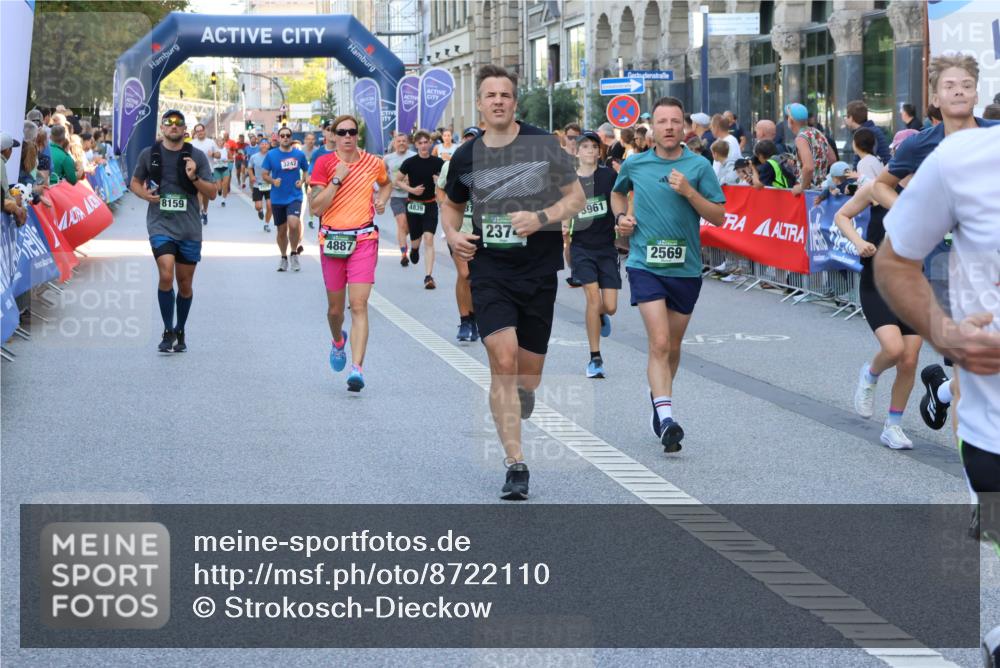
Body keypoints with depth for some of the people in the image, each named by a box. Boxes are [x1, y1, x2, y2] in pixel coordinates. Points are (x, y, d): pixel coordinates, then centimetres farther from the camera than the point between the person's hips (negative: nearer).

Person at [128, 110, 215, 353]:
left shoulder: (197, 156, 2)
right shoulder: (149, 154, 4)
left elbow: (212, 193, 3)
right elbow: (135, 182, 17)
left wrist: (194, 178, -15)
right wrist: (144, 193, -5)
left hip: (189, 229, 1)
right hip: (160, 225, -1)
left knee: (185, 283, 9)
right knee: (166, 275, -19)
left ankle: (180, 331, 28)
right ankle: (168, 332, -7)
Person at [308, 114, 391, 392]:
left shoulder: (374, 163, 4)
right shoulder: (324, 163, -2)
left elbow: (386, 184, 28)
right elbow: (315, 206, -9)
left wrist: (382, 199, 8)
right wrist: (337, 179, -15)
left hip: (364, 240, -1)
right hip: (332, 240, 1)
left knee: (358, 305, -14)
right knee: (335, 308, 12)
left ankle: (357, 368, -19)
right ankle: (338, 342, 46)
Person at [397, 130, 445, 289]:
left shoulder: (437, 162, -3)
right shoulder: (410, 162, -6)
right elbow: (397, 181, 3)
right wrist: (411, 189, -12)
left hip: (430, 205, 0)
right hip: (413, 205, 1)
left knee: (429, 239, -14)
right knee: (416, 240, 12)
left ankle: (429, 276, -14)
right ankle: (414, 248, 52)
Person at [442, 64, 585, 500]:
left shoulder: (542, 144, -2)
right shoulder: (466, 156, 5)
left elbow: (576, 198, 1)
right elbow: (452, 204, 22)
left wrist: (541, 218, -16)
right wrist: (452, 233, 0)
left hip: (539, 272, 0)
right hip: (489, 271, 0)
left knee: (528, 372, 9)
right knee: (503, 362, -16)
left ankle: (518, 400, 48)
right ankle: (516, 465, -12)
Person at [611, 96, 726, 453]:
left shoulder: (699, 167, -1)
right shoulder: (634, 165, 3)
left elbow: (718, 215, -3)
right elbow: (617, 192, 25)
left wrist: (688, 191, -16)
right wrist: (621, 216, 6)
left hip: (686, 268, 1)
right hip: (645, 265, -1)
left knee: (673, 347, 14)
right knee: (659, 342, -17)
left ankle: (658, 395, 40)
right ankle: (666, 418, -23)